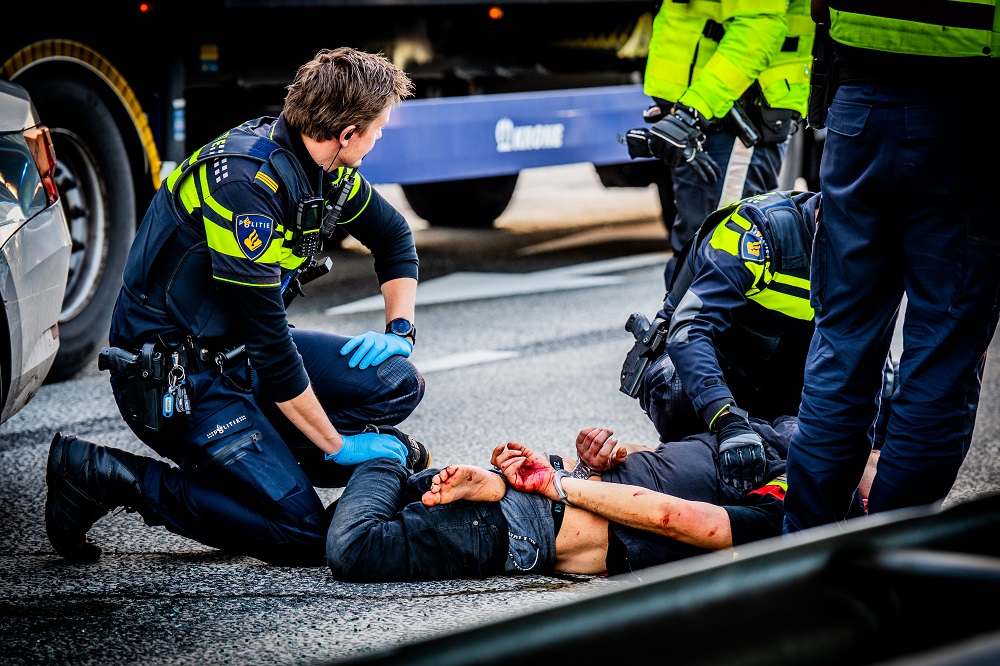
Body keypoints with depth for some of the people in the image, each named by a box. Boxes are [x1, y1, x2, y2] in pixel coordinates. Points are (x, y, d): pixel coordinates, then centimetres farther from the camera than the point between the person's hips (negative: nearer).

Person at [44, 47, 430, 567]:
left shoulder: (324, 167, 0)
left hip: (240, 353, 9)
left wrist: (400, 329, 4)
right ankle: (103, 476, -7)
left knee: (396, 383, -5)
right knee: (301, 534, -16)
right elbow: (267, 340, -26)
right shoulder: (245, 184, -27)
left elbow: (393, 236, 20)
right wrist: (337, 446, -18)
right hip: (173, 378, -9)